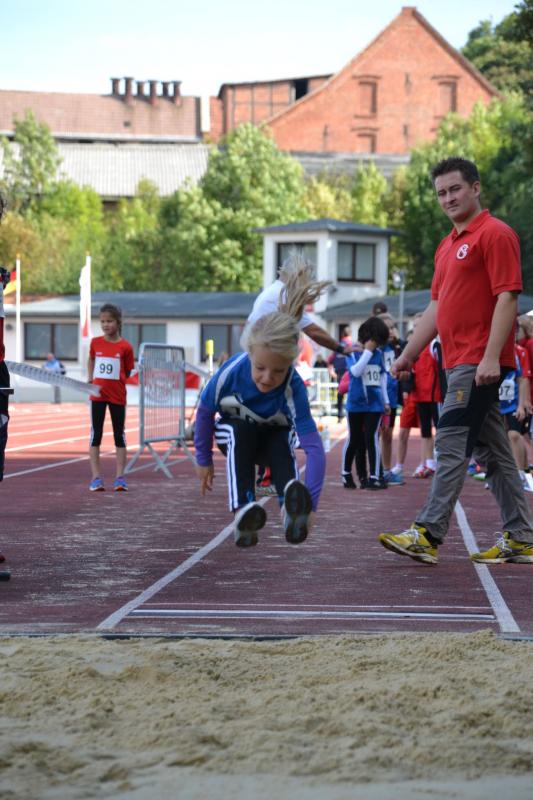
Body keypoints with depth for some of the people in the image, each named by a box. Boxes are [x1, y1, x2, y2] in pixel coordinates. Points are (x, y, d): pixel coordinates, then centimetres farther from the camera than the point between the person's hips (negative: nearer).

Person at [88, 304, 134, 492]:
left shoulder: (125, 347, -6)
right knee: (96, 435, 2)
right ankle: (96, 478, 4)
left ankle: (120, 477, 9)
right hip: (97, 394, 2)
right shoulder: (95, 343, 1)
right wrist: (91, 378, 10)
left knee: (119, 436, 5)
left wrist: (114, 382, -5)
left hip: (117, 395, -2)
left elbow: (127, 372, 3)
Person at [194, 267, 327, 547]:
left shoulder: (293, 388, -37)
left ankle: (292, 512, -54)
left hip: (272, 434, 0)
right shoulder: (231, 373, -35)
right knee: (241, 434, -35)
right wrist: (204, 460, -5)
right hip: (234, 431, 0)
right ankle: (242, 514, -47)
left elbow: (314, 447, -43)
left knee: (283, 443, -34)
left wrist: (310, 504, -53)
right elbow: (204, 412, -15)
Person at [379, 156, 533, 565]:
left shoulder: (495, 234, -9)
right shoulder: (448, 245, 19)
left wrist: (491, 357, -22)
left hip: (480, 363, -9)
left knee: (453, 445, -11)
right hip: (461, 362, 9)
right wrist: (409, 354, 19)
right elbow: (437, 307, 23)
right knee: (492, 451, 10)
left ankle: (428, 535, -11)